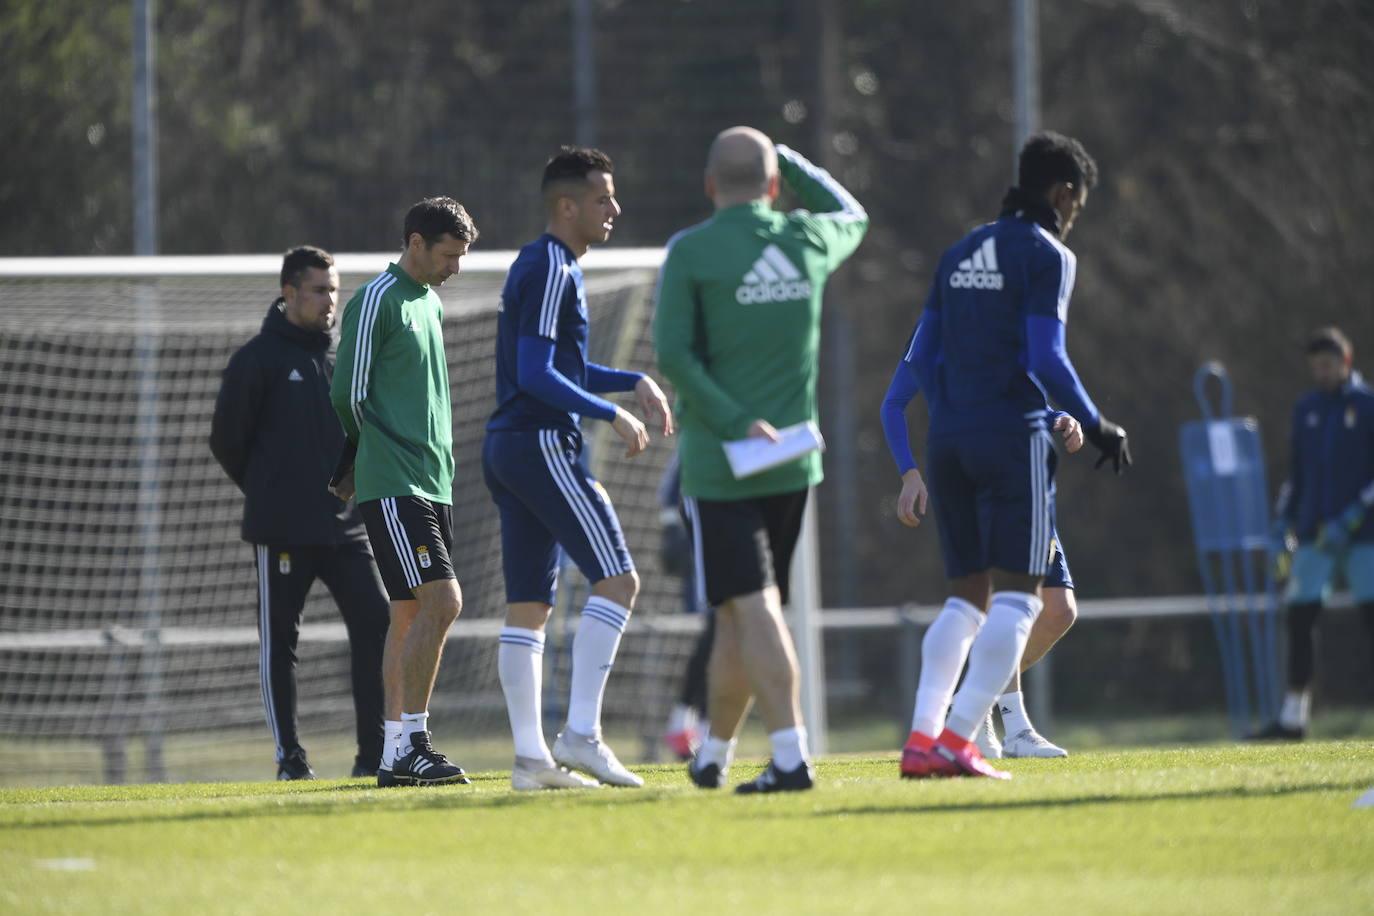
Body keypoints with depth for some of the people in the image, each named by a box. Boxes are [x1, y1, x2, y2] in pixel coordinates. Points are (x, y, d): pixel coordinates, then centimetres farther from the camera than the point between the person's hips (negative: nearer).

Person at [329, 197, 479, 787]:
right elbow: (349, 394, -9)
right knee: (442, 602, -16)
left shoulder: (431, 305, 18)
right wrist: (366, 456, 6)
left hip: (432, 483, 9)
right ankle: (409, 744, -15)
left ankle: (396, 753, 9)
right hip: (392, 485, -9)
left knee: (412, 613, 7)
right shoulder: (377, 301, -9)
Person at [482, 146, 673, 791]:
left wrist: (635, 382, 18)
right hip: (541, 443, -10)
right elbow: (537, 375, -19)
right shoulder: (550, 270, -12)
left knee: (528, 608, 7)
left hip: (507, 448, 10)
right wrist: (612, 415, -15)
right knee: (616, 579, -12)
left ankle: (530, 756, 5)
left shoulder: (548, 266, 20)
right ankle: (581, 733, -17)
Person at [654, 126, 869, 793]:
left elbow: (673, 354, -15)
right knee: (742, 613, 15)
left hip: (720, 461, -4)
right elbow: (851, 217, 29)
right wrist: (788, 160, 33)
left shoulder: (690, 252, -6)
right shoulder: (807, 243, 5)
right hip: (794, 462, 4)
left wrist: (735, 423, -16)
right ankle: (713, 755, 27)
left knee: (752, 611, -9)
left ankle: (791, 756, -21)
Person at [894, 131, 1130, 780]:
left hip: (949, 436, 7)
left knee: (967, 598, 13)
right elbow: (1047, 358, -14)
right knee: (1017, 597, -5)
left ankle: (921, 739, 2)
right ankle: (958, 740, -16)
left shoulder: (960, 254, 16)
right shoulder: (1046, 255, -5)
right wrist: (1095, 427, -4)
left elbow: (921, 358, 16)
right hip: (1013, 435, -7)